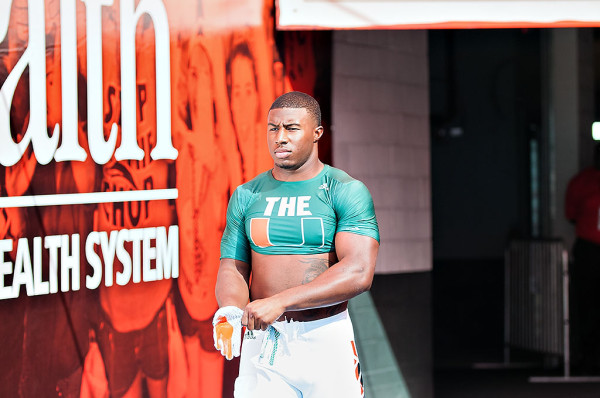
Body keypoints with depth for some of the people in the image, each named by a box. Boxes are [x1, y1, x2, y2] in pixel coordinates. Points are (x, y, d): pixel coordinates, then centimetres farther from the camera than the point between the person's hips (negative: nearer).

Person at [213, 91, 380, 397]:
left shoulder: (346, 191, -3)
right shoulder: (246, 196, 10)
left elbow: (358, 273, -14)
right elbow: (232, 269, 8)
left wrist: (279, 302, -21)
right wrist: (231, 311, -16)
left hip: (328, 340, -2)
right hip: (262, 342, 3)